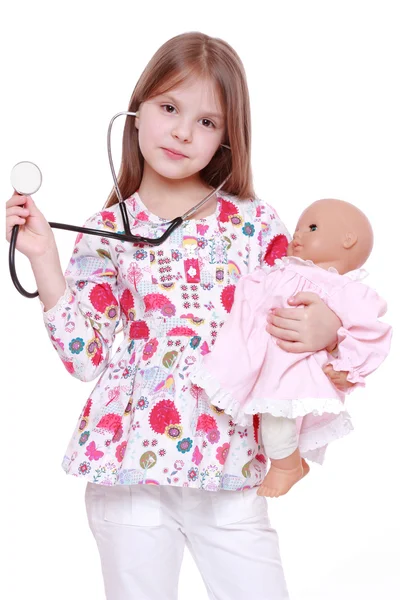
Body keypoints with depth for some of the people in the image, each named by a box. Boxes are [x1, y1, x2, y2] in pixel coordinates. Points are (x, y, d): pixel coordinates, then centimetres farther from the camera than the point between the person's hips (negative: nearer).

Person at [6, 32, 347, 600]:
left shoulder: (257, 224, 1)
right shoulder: (107, 232, 1)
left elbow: (289, 336, 8)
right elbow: (86, 357, -4)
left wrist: (326, 327, -14)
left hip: (230, 468, 1)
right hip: (129, 467, 0)